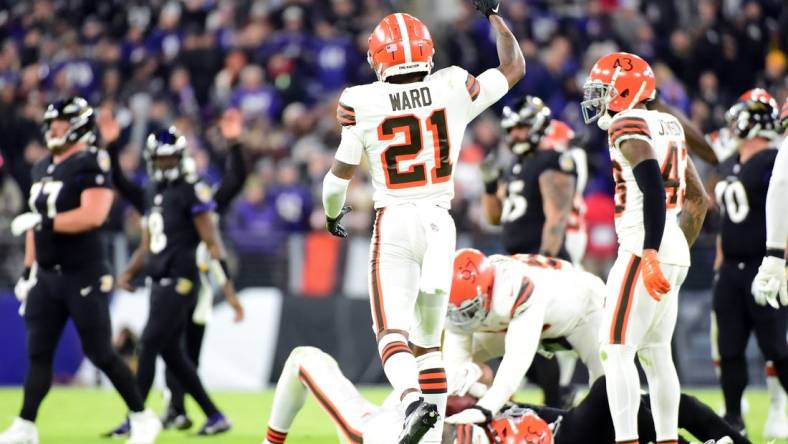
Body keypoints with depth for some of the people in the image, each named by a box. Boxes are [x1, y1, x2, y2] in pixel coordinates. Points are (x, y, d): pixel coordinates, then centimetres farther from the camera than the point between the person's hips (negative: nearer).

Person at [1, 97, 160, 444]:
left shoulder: (92, 164, -12)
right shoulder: (43, 168, 14)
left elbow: (92, 216, -24)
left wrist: (42, 221, -24)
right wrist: (29, 271, 17)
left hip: (84, 277, -7)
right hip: (47, 275, 8)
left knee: (100, 353, -3)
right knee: (38, 353, 4)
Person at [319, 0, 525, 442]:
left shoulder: (363, 105, -5)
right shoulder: (454, 91, 0)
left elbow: (340, 174, 7)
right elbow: (514, 67, 16)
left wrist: (332, 212, 27)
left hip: (393, 223, -3)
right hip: (439, 223, 3)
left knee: (392, 331, -6)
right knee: (427, 339, 13)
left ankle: (413, 398, -35)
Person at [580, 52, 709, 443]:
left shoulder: (629, 125, -10)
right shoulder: (668, 127, 17)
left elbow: (652, 190, -24)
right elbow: (697, 199, 22)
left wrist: (650, 255, -27)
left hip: (646, 251, -9)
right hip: (675, 251, 9)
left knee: (616, 350, -10)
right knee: (655, 353, 14)